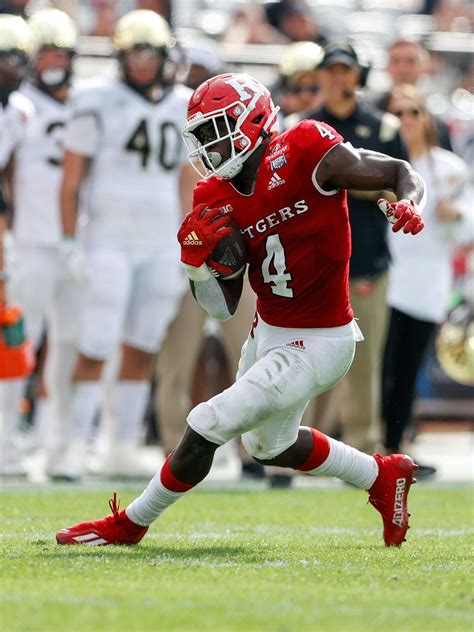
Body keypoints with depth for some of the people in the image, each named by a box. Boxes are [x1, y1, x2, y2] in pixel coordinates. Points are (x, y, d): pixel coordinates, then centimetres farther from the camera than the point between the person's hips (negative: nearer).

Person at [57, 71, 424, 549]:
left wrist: (406, 204, -33)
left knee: (207, 426, -10)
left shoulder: (306, 156, -20)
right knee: (269, 446, 27)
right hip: (267, 333, 9)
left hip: (314, 346, -9)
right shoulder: (219, 200, -1)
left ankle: (130, 524, 7)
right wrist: (196, 259, -16)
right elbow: (222, 306, 2)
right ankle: (382, 476, 45)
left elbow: (402, 173, -11)